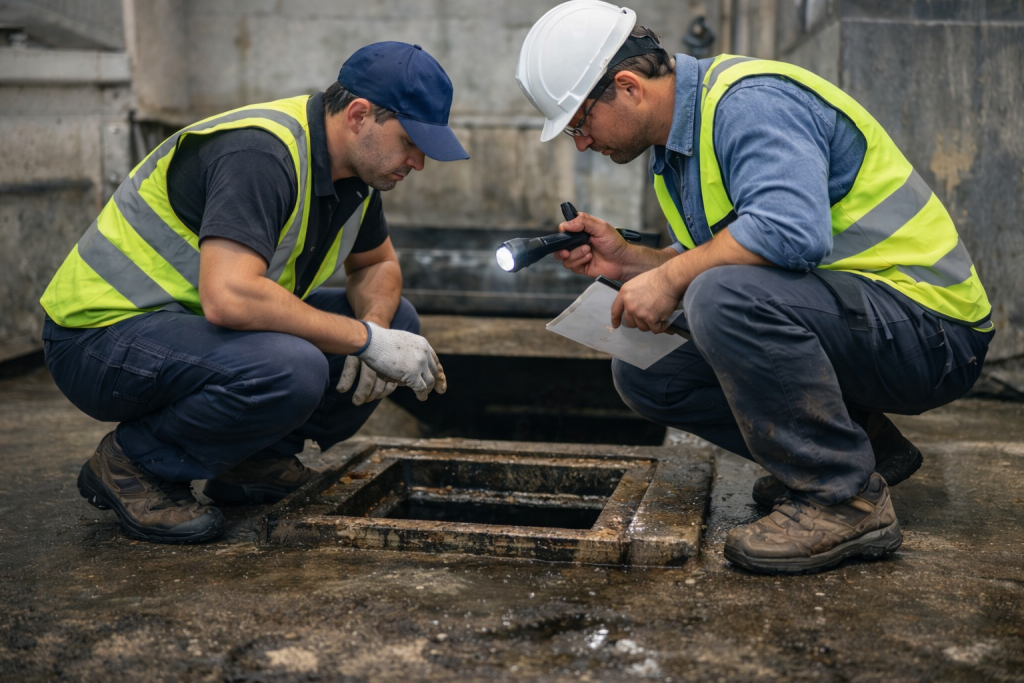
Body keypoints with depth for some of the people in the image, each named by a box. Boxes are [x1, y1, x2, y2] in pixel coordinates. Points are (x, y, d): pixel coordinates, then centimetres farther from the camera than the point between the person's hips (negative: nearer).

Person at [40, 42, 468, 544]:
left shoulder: (352, 164, 2)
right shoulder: (261, 152, -27)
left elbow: (377, 264, 17)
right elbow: (228, 298, -38)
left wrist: (376, 326, -7)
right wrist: (367, 340, -29)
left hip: (192, 321, 9)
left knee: (396, 323, 3)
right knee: (290, 370, -36)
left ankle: (251, 460, 9)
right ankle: (131, 464, -11)